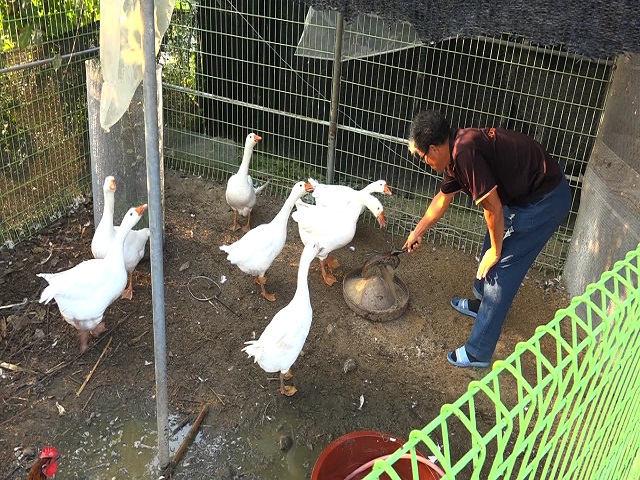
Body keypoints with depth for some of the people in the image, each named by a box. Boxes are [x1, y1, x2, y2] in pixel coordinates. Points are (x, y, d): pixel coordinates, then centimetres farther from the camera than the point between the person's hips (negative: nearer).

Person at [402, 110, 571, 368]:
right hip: (525, 194, 10)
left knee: (501, 271, -6)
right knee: (488, 251, 24)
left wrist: (496, 251, -9)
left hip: (545, 201, -10)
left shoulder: (465, 153, -28)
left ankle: (478, 353, 4)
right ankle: (481, 303, 49)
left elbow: (493, 208, -24)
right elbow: (442, 199, 20)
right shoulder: (456, 150, 3)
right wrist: (418, 232, 31)